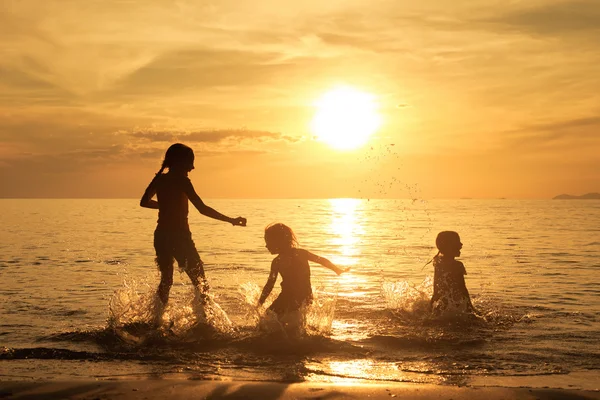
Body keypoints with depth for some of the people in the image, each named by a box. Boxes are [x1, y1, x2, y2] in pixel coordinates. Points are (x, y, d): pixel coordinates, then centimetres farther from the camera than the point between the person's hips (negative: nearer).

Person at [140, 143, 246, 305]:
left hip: (161, 236, 7)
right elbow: (203, 209, -17)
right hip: (180, 237, -7)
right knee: (200, 282, 1)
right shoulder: (181, 181, -12)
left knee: (166, 280, 20)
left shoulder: (160, 179, 8)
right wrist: (231, 220, -14)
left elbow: (144, 202, 20)